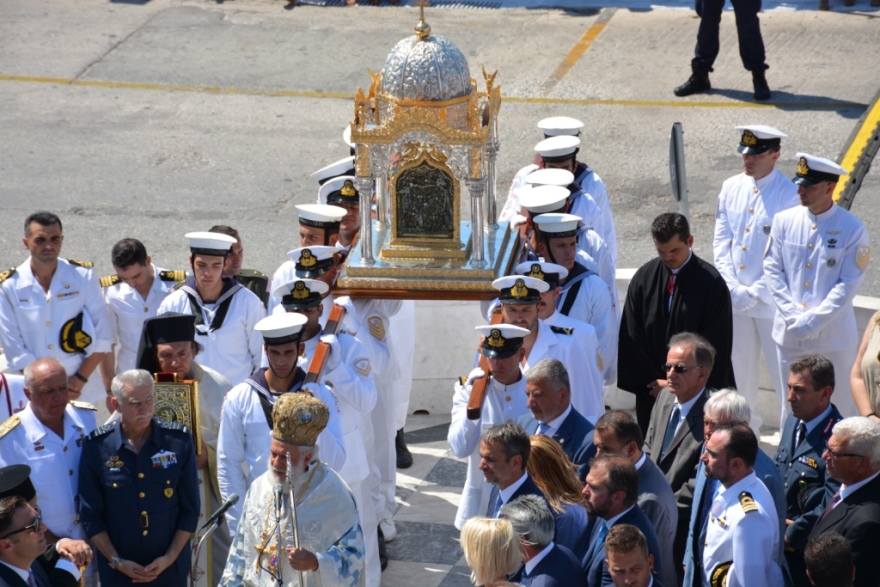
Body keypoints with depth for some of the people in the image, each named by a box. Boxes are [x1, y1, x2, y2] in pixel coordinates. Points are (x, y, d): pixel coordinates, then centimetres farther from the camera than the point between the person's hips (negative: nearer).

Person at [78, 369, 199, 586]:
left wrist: (170, 557, -8)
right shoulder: (96, 446, -7)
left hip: (171, 569, 1)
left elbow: (190, 509, 0)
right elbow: (90, 515, -2)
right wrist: (117, 561, -9)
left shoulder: (179, 441, -4)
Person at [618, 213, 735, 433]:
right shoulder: (643, 278, 2)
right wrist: (653, 381, -2)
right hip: (652, 390, 3)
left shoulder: (711, 283, -7)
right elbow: (632, 337, 4)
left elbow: (714, 344, -7)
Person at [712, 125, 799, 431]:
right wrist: (733, 288, -4)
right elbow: (721, 242, 7)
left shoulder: (789, 194, -13)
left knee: (783, 372, 1)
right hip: (736, 300, 5)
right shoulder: (731, 188, 5)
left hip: (772, 302, -5)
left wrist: (756, 294, -14)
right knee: (738, 367, 15)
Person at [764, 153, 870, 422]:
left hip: (833, 338, -3)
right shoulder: (785, 221, 1)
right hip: (790, 334, 3)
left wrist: (813, 321, -16)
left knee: (841, 406, 3)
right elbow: (772, 269, 2)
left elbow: (848, 285, -11)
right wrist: (793, 316, -9)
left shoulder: (852, 229, -9)